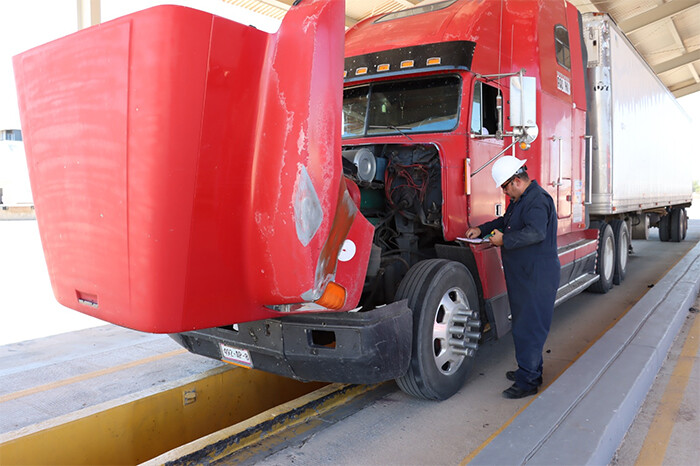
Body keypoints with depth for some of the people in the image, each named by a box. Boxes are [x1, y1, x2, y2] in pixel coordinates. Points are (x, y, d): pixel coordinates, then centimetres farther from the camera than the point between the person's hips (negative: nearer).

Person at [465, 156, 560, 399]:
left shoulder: (537, 200, -18)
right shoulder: (521, 199, 16)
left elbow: (536, 232, -31)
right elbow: (506, 221, 29)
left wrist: (504, 240, -23)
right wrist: (481, 229, 17)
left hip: (537, 277, -11)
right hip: (523, 274, 11)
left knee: (528, 328, -6)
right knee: (524, 324, 19)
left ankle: (527, 381, 2)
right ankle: (530, 370, 33)